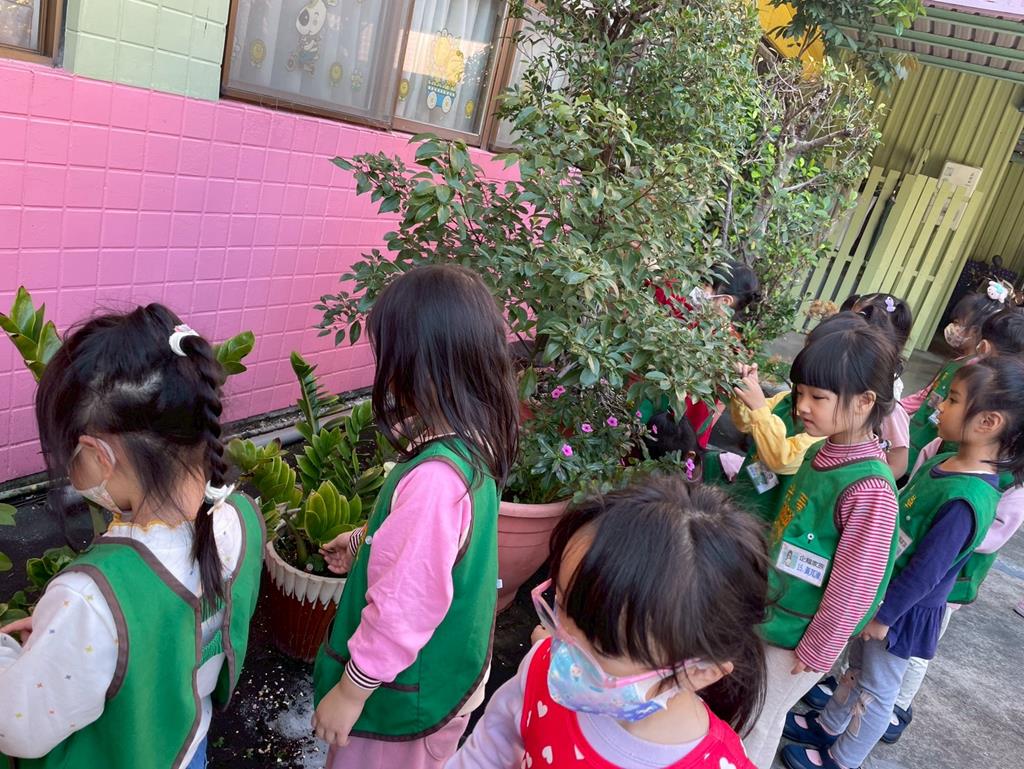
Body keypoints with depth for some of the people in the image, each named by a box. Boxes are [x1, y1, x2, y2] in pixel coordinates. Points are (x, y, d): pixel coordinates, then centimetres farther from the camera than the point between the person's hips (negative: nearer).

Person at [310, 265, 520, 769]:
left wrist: (350, 693, -16)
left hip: (404, 696, -7)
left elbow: (406, 608, -29)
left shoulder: (435, 477, -36)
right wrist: (364, 542, 14)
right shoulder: (473, 444, -8)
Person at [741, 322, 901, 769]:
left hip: (798, 635, -7)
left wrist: (817, 651, -14)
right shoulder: (822, 452, -5)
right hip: (770, 612, 7)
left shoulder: (869, 489, -29)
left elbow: (855, 585, -23)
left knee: (757, 723, 14)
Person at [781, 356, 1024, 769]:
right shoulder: (944, 461, -6)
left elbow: (925, 570, -26)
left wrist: (884, 616, -15)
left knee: (876, 689, 15)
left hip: (904, 608, -8)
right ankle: (827, 727, 49)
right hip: (877, 588, 8)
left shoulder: (966, 501, -34)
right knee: (858, 669, 27)